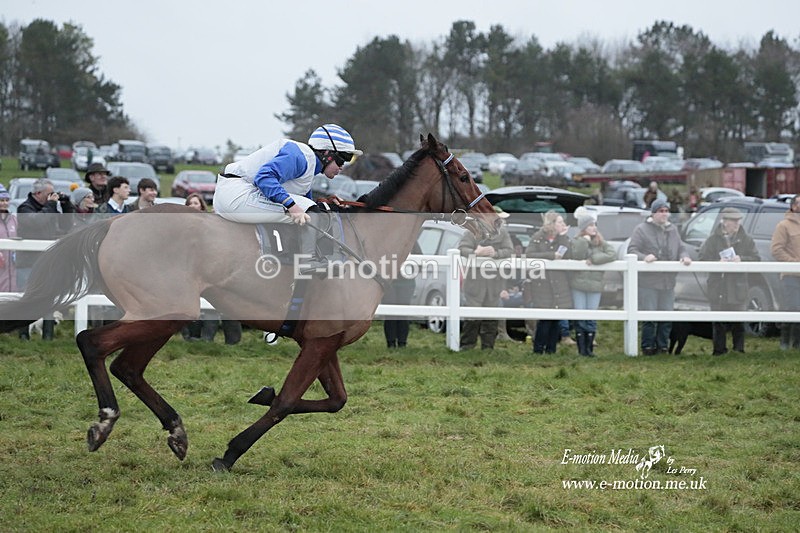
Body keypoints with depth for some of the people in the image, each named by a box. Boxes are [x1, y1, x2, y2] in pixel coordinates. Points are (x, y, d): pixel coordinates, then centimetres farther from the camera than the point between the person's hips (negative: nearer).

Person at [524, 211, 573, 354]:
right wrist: (551, 255, -15)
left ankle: (551, 349, 10)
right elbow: (529, 254, -14)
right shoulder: (538, 238, -1)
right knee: (545, 318, -9)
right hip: (542, 283, -4)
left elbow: (567, 255, -5)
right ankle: (538, 349, 0)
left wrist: (563, 236, -8)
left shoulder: (563, 239, 11)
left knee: (556, 320, 2)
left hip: (558, 283, 4)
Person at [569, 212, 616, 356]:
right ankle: (581, 348, 2)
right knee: (580, 317, -1)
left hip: (595, 285, 2)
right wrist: (584, 240, -12)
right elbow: (577, 256, -14)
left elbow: (612, 254, -8)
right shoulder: (576, 242, 3)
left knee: (592, 318, 2)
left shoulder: (601, 243, 8)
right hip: (578, 284, -2)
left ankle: (589, 347, 7)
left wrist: (593, 260, -14)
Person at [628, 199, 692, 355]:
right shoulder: (642, 229, -2)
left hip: (668, 282, 5)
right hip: (648, 282, -5)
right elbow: (632, 250, -6)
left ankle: (662, 345, 15)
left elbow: (681, 248, 20)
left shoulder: (672, 230, 16)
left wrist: (684, 256, -3)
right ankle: (648, 346, 3)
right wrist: (644, 257, -23)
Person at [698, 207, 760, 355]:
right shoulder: (713, 239, 3)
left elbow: (756, 259, 3)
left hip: (738, 288, 1)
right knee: (718, 324, 3)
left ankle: (739, 351, 9)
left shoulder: (746, 240, 7)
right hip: (718, 287, -1)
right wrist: (718, 263, -18)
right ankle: (719, 350, 11)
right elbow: (702, 259, -1)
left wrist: (741, 259, -15)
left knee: (738, 324, 2)